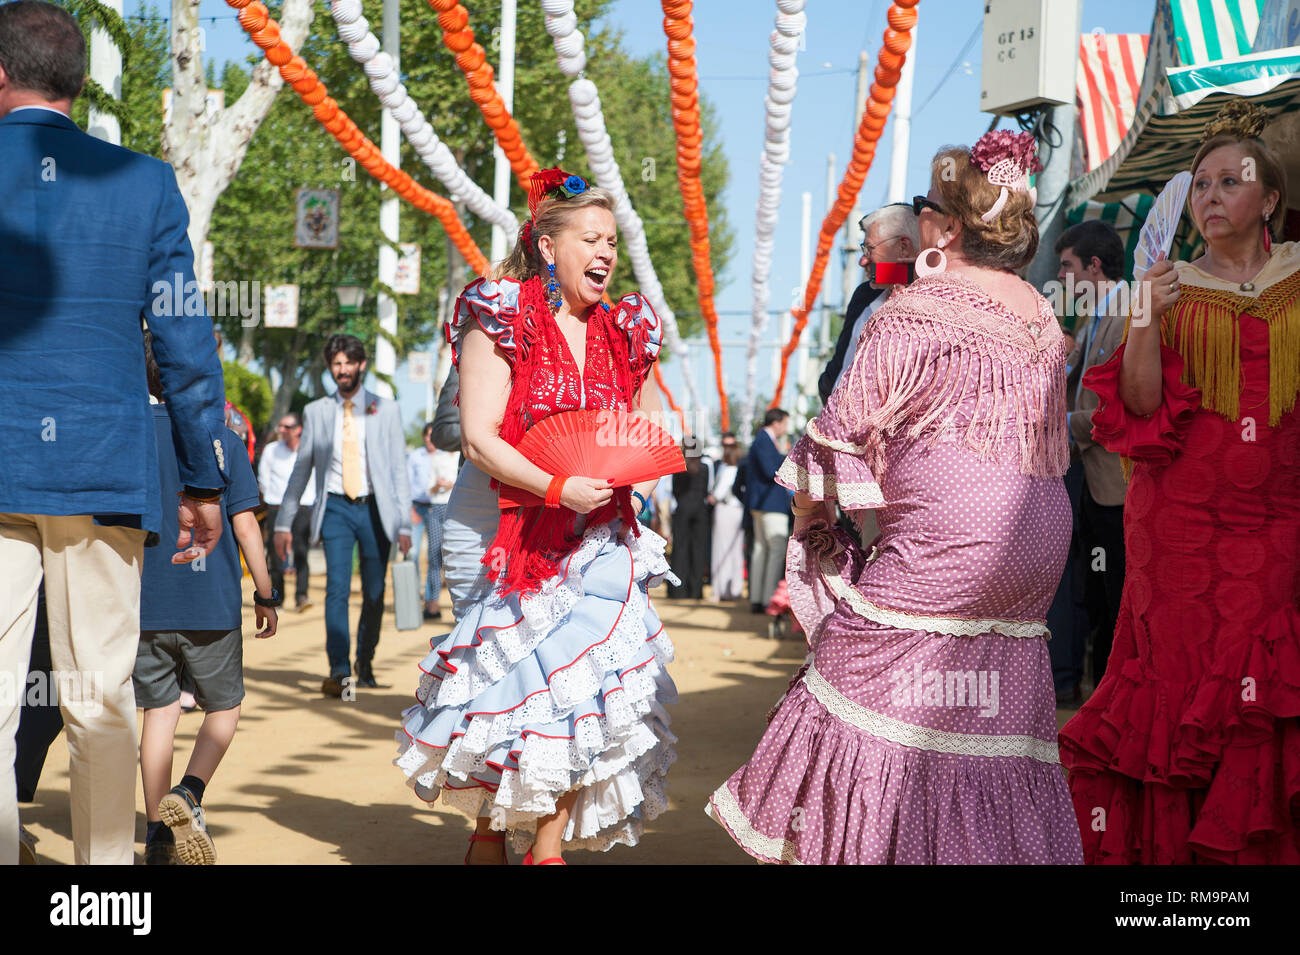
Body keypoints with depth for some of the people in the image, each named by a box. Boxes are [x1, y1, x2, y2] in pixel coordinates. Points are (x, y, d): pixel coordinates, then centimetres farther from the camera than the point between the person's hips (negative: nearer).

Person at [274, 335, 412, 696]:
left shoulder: (386, 410, 6)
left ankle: (365, 663, 24)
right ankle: (339, 670, -18)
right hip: (336, 508, 0)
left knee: (374, 594, 4)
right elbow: (301, 470, 11)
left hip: (375, 509, 0)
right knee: (337, 587, -15)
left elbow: (399, 470, 4)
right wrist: (284, 522, 6)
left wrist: (404, 524, -3)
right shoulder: (316, 412, 9)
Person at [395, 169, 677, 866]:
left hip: (601, 542, 4)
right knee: (509, 686, 2)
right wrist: (557, 488, -23)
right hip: (516, 537, -4)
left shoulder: (624, 334, 10)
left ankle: (547, 848, 5)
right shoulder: (502, 321, -4)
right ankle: (488, 838, 22)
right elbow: (478, 438, -11)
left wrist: (636, 475, -1)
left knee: (582, 698, -5)